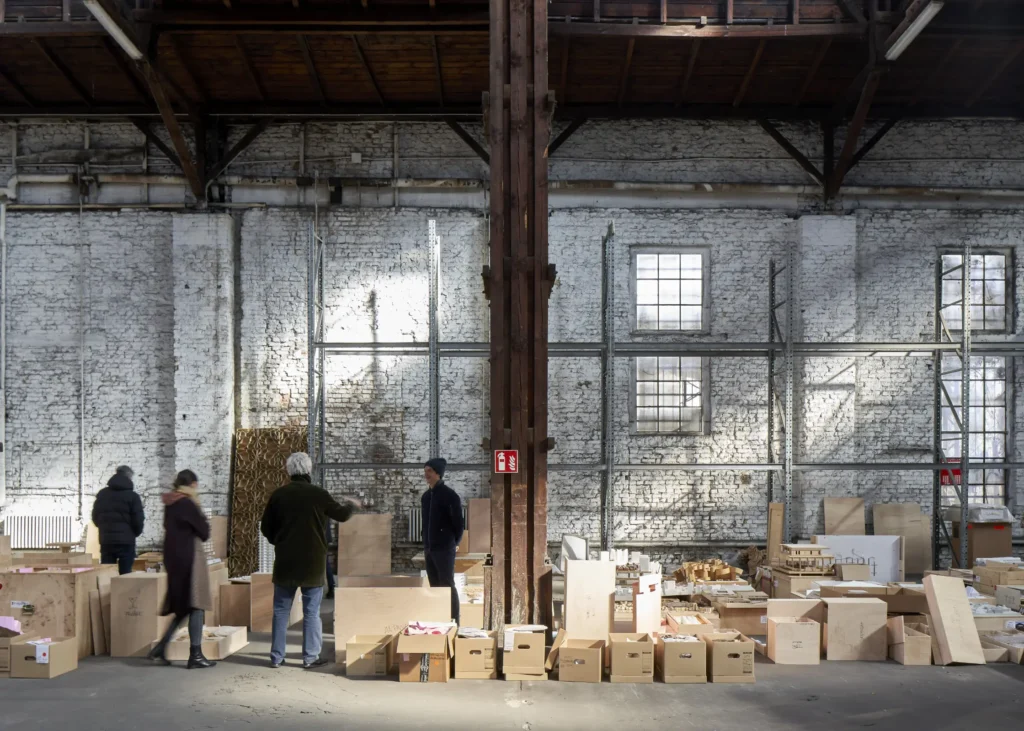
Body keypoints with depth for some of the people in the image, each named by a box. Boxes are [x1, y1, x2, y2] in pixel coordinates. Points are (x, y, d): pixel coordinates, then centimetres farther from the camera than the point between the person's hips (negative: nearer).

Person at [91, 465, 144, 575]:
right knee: (125, 575, -2)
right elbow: (138, 520, -7)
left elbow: (95, 518, 14)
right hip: (125, 541, -4)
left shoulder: (101, 494, 11)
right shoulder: (132, 496, -6)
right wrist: (136, 533, 13)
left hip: (105, 541, 4)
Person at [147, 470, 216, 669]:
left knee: (183, 607, 17)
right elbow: (204, 532, -10)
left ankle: (160, 649, 12)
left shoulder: (170, 505, 9)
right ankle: (195, 655, 0)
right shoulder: (187, 504, -15)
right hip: (189, 558, -9)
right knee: (196, 606, -1)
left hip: (173, 558, 9)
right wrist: (198, 507, -1)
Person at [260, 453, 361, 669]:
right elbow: (341, 515, 6)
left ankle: (277, 657, 13)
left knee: (281, 611, 11)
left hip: (285, 562, 2)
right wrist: (352, 505, 28)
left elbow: (266, 527, 4)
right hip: (312, 563, -2)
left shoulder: (279, 495, -2)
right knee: (311, 612, 5)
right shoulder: (318, 495, -9)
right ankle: (310, 657, 6)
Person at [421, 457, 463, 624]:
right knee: (435, 586, 9)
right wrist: (426, 545, 13)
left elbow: (459, 522, -8)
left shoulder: (449, 495, -10)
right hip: (429, 548, 7)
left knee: (447, 585, -6)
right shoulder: (426, 496, 12)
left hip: (444, 548, -7)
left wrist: (454, 543, 1)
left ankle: (453, 622, -2)